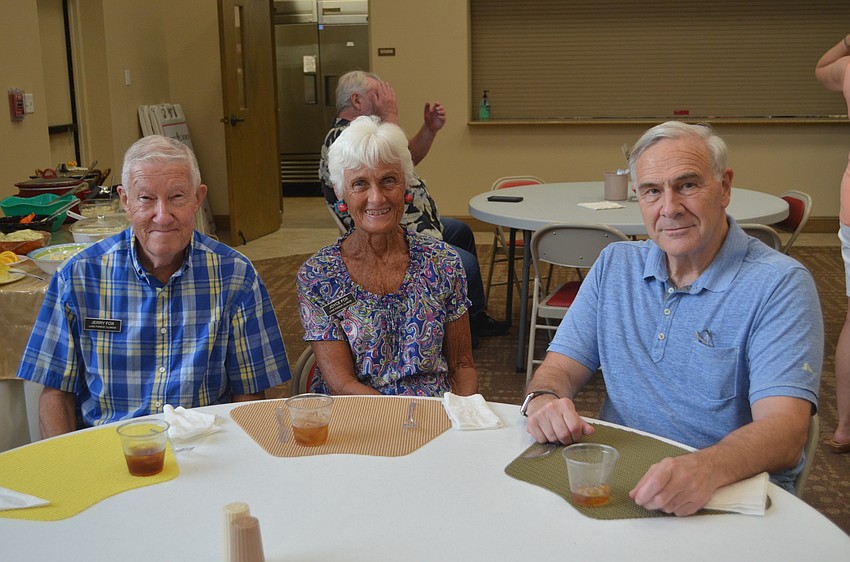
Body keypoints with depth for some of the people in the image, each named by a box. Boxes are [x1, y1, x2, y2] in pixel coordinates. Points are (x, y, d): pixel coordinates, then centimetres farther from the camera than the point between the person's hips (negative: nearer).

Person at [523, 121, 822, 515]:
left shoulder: (778, 285, -6)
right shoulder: (614, 265, 11)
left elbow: (784, 429, -17)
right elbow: (561, 367, 10)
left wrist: (707, 469, -38)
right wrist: (543, 400, -15)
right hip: (616, 483, 3)